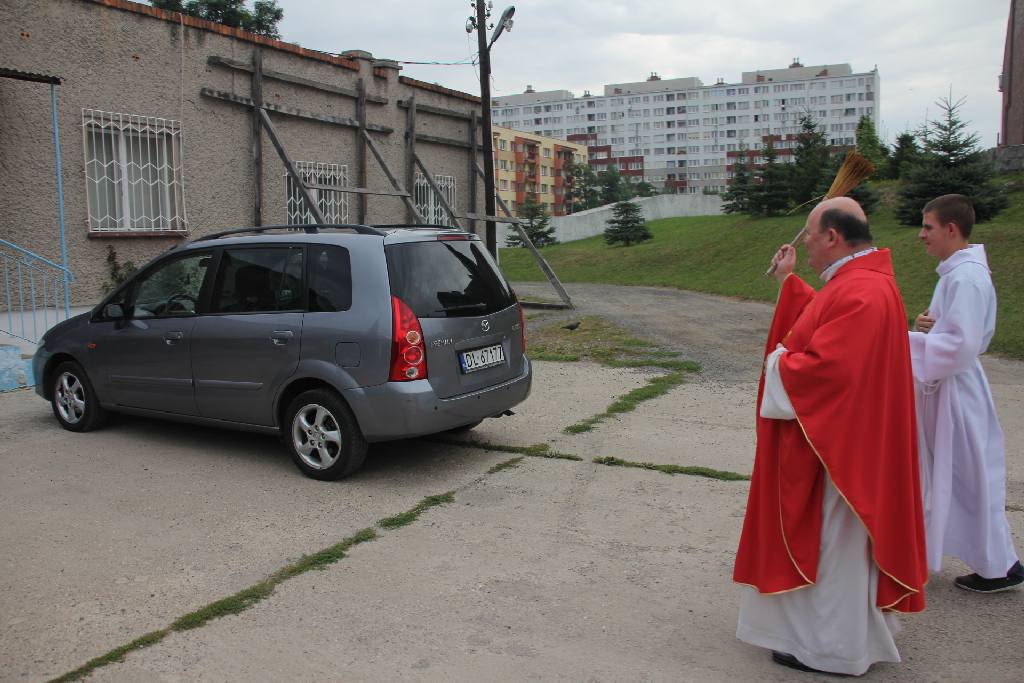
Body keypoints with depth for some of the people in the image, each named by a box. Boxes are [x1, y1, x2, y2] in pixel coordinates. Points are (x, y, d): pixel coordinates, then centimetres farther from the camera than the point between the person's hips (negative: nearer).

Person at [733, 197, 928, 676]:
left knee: (829, 539, 3)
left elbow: (825, 369, -32)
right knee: (832, 537, 22)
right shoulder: (860, 280, 8)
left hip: (834, 442, -11)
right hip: (842, 434, 11)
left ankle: (831, 647, 19)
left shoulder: (859, 294, -26)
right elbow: (820, 325, 19)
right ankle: (848, 627, 39)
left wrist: (779, 363, -14)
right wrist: (788, 281, 16)